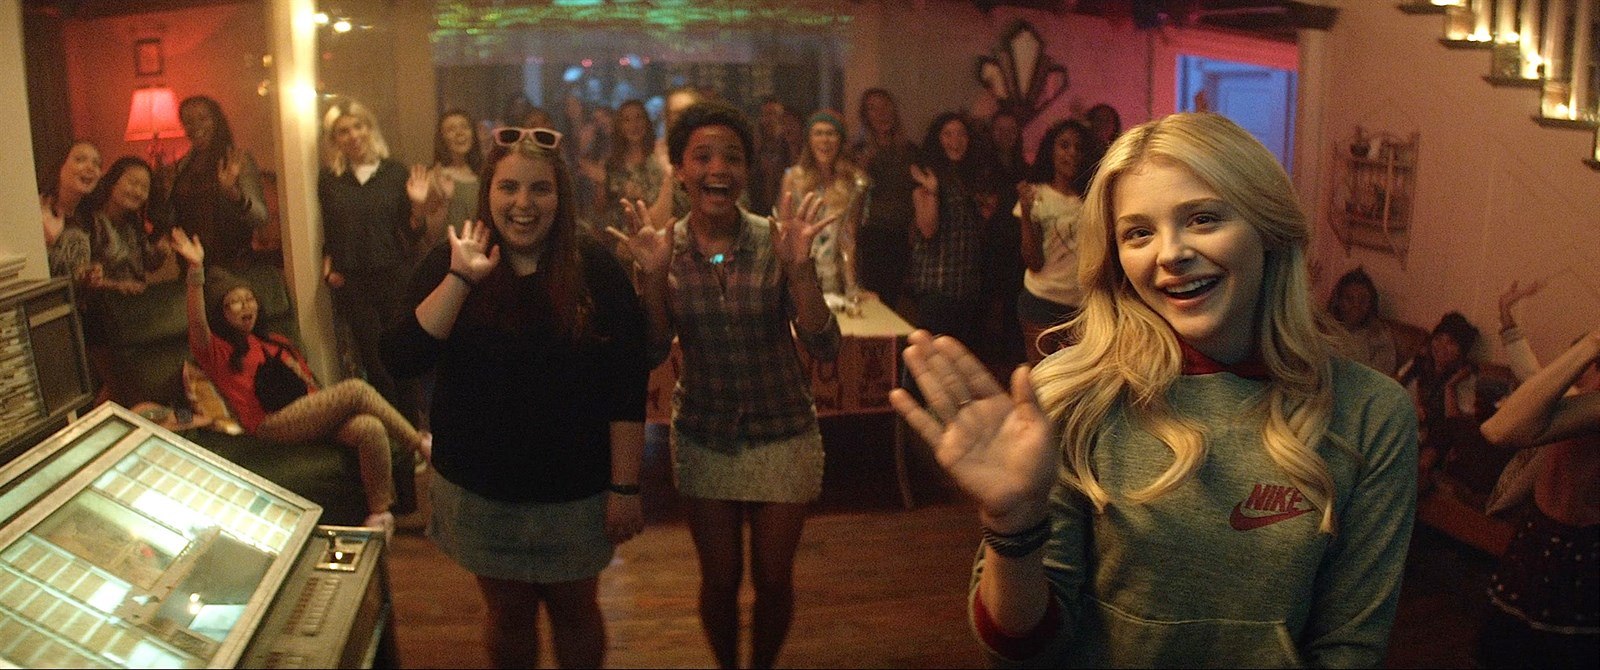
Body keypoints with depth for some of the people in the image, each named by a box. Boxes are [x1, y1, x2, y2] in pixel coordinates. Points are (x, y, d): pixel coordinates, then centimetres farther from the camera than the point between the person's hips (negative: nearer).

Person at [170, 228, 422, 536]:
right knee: (355, 389, -25)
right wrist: (196, 270, -25)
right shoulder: (216, 350, 10)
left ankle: (380, 512, -20)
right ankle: (420, 442, -15)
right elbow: (197, 324, -13)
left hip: (312, 417, 6)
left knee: (370, 428, -27)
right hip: (272, 423, -6)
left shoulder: (276, 343, 30)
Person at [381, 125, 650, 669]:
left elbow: (628, 389, -10)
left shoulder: (595, 271, -11)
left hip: (575, 490, -1)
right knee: (508, 614, 17)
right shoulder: (447, 265, -6)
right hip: (479, 488, 2)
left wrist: (625, 487, -12)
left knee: (574, 611, 15)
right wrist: (461, 279, -26)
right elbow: (403, 359, -19)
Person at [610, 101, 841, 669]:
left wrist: (799, 269, -31)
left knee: (773, 580, 11)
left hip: (781, 435, -1)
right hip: (703, 438, 1)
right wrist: (654, 276, -22)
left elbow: (824, 348, -17)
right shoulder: (665, 247, -6)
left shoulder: (776, 240, -13)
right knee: (719, 580, 13)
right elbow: (653, 351, -9)